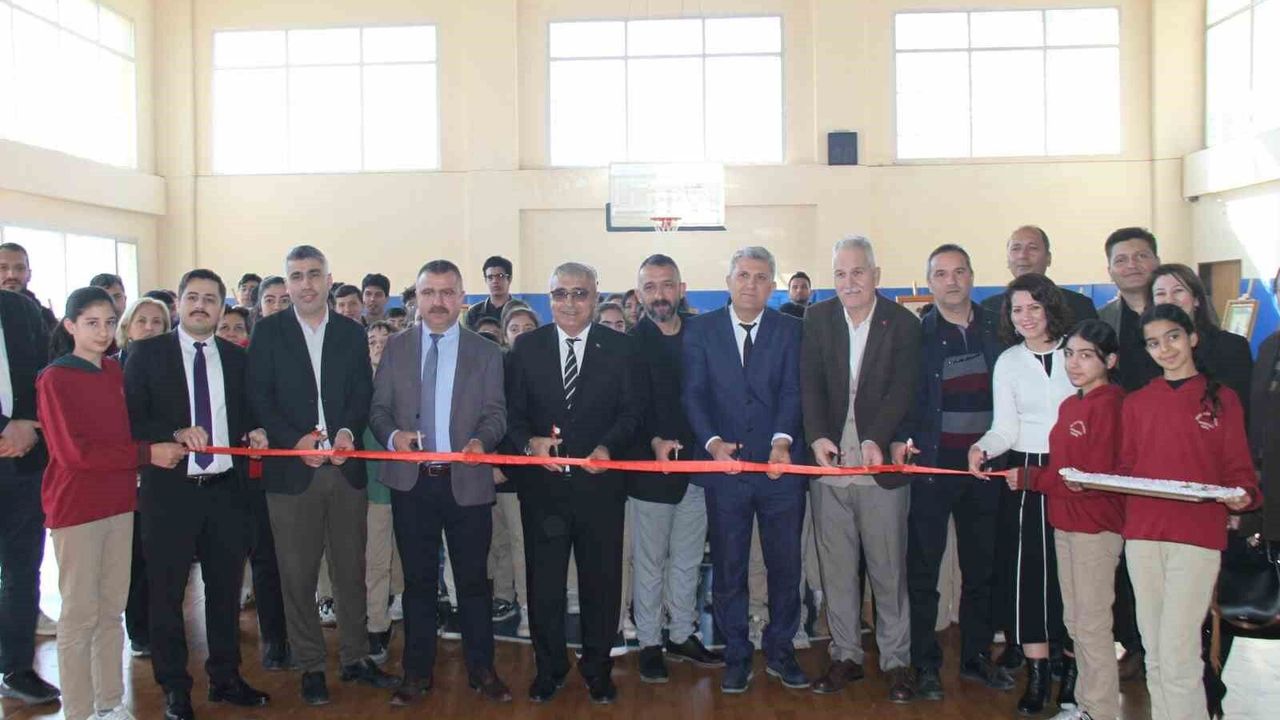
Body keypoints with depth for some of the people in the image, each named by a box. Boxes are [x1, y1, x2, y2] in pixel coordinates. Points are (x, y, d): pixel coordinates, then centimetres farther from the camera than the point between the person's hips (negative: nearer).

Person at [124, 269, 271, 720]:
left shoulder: (236, 357, 9)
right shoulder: (148, 353, -1)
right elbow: (131, 417, -7)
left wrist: (252, 434, -4)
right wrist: (176, 433, -21)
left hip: (225, 490, 3)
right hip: (169, 490, -3)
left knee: (225, 588, 13)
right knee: (166, 592, 7)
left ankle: (225, 678, 28)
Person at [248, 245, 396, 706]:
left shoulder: (352, 333, 9)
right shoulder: (268, 332, 3)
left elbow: (364, 392, 5)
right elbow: (259, 397, -2)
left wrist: (349, 430, -14)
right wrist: (294, 440, -15)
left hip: (345, 467, 2)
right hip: (292, 469, -2)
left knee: (351, 569, 11)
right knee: (298, 575, 6)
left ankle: (355, 658, 25)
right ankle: (310, 667, 19)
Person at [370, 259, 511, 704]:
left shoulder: (486, 352, 4)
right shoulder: (396, 348, 7)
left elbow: (496, 413, -2)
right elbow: (378, 409, 6)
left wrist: (481, 440, -23)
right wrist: (393, 434, -15)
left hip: (467, 481, -1)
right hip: (411, 482, 1)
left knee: (473, 580, 6)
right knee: (418, 580, 12)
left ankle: (481, 669, 21)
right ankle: (418, 672, 24)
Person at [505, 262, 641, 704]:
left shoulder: (618, 347, 2)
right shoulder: (527, 347, 4)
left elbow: (631, 411, 0)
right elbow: (513, 411, 3)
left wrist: (607, 447, -17)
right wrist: (529, 442, -16)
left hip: (599, 482, 0)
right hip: (543, 483, 1)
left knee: (601, 580, 10)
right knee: (543, 580, 11)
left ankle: (597, 667, 29)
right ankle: (549, 667, 29)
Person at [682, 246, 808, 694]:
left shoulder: (790, 330, 5)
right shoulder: (701, 330, 4)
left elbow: (792, 391, -6)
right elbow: (694, 394, -4)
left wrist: (782, 441, -22)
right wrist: (713, 442, -20)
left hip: (779, 467, 1)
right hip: (725, 466, 0)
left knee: (785, 566, 11)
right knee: (727, 569, 9)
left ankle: (781, 651, 29)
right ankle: (736, 656, 24)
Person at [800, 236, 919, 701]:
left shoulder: (903, 324, -2)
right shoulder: (817, 319, 5)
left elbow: (901, 391, -11)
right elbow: (810, 385, -1)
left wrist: (874, 440, -25)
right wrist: (817, 437, -17)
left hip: (880, 465, -2)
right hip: (829, 461, 2)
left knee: (888, 570, 6)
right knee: (836, 570, 11)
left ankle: (896, 661, 21)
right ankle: (845, 655, 25)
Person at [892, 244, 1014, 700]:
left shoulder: (993, 330, 9)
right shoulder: (917, 333, 0)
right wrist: (900, 438, -17)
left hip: (984, 462, 4)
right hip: (932, 460, -3)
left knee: (981, 565, 11)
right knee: (924, 568, 1)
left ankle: (977, 656, 24)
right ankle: (925, 664, 11)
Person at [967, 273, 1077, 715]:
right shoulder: (1007, 362, 6)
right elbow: (1005, 428, 1)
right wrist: (981, 448, -19)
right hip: (1026, 478, 1)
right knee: (1030, 574, -1)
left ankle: (1073, 670, 17)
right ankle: (1037, 676, 7)